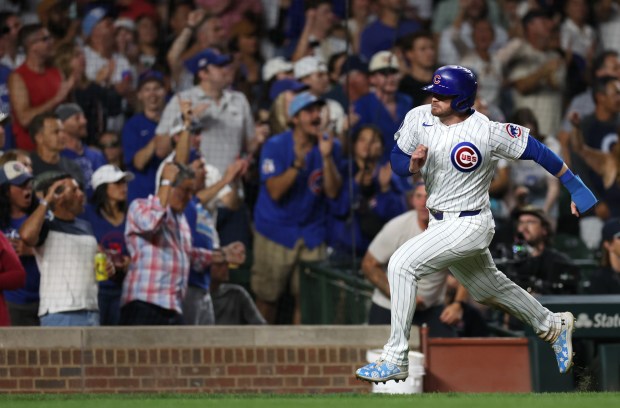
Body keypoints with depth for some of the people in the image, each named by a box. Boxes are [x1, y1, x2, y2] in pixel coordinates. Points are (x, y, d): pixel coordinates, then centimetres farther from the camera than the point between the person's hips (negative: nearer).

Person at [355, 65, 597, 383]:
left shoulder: (487, 131, -21)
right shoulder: (419, 118, -6)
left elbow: (534, 150, -12)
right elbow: (397, 161, 3)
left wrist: (574, 187, -6)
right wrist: (413, 165, -21)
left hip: (469, 225, -7)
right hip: (440, 222, 7)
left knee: (402, 265, -21)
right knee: (488, 288, 24)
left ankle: (395, 360, -16)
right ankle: (552, 327, 48)